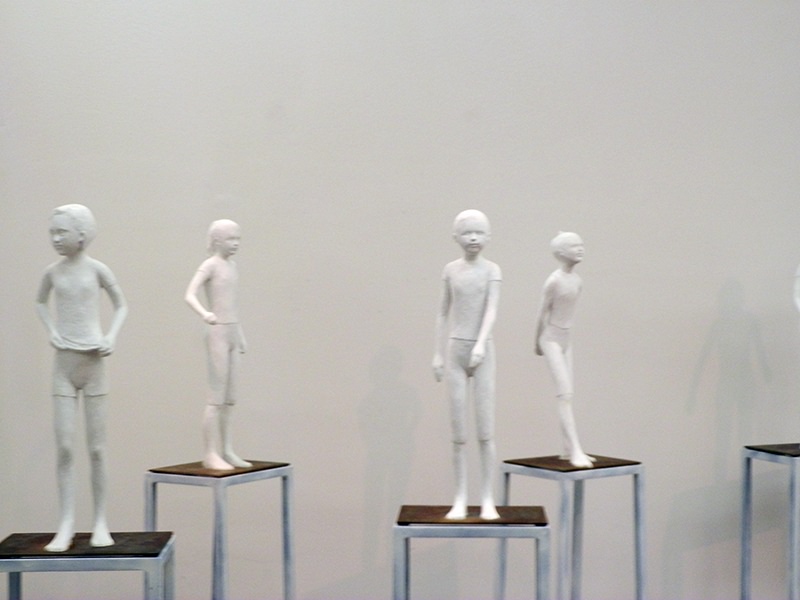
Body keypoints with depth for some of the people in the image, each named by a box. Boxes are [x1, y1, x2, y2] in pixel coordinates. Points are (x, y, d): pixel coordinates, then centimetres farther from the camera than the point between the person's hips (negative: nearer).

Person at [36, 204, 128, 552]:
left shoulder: (97, 270, -6)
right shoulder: (53, 272, 1)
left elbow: (121, 305, 8)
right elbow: (41, 302, 21)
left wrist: (112, 337, -6)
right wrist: (51, 330, 6)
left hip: (94, 363, -2)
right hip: (64, 365, 2)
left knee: (96, 448, 3)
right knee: (64, 447, -4)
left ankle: (100, 523, 13)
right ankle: (67, 525, 2)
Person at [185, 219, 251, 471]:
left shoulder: (232, 266, 14)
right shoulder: (210, 265, -9)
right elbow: (189, 295, -22)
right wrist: (205, 314, -41)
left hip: (231, 335, 8)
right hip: (217, 335, -8)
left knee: (230, 398, 10)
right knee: (217, 397, -7)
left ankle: (226, 451, 17)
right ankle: (211, 454, -2)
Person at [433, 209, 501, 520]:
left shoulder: (491, 270, -1)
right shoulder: (451, 270, 6)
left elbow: (491, 310, -12)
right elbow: (443, 313, 10)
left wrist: (480, 345, -25)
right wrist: (438, 353, 6)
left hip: (482, 352, -1)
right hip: (455, 351, 2)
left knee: (486, 430, -3)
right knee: (458, 432, 2)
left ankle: (488, 500, 6)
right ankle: (460, 499, 10)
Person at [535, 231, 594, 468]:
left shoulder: (576, 280, 4)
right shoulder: (553, 281, -19)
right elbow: (543, 313, -9)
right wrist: (538, 344, 1)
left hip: (566, 341, 8)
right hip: (551, 341, -8)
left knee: (567, 396, 10)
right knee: (565, 394, -14)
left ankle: (568, 449, 16)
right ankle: (576, 450, -18)